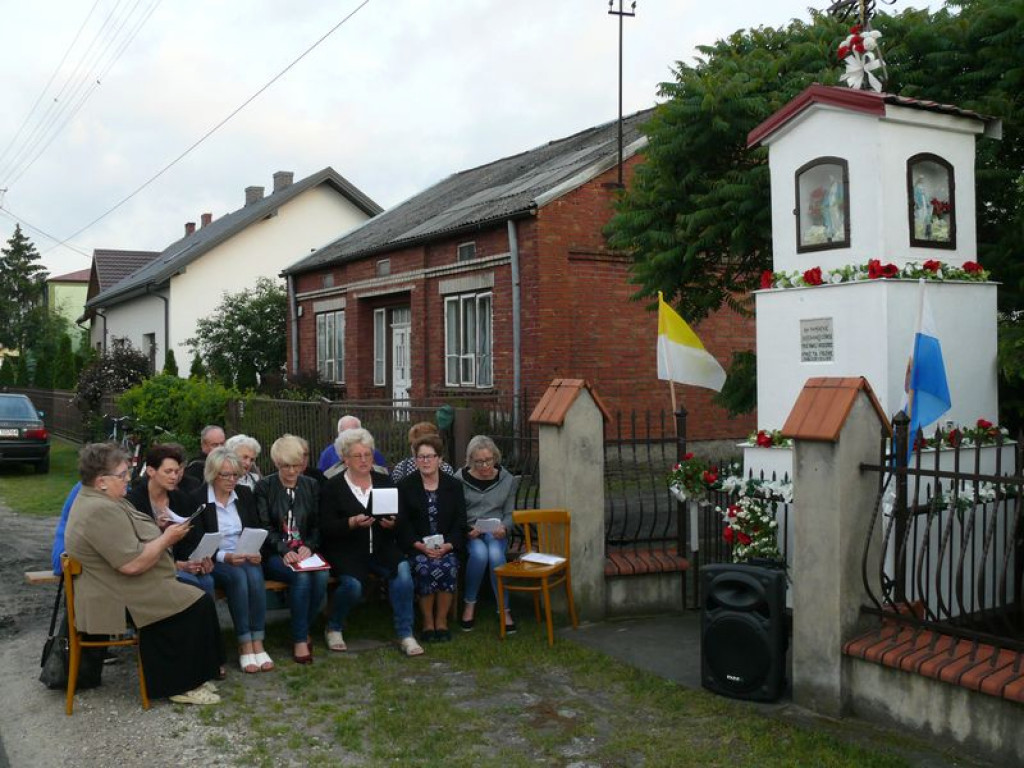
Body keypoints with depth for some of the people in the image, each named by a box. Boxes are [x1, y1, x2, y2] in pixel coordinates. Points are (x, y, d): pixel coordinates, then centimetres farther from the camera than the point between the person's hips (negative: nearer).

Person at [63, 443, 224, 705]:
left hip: (120, 588, 11)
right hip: (119, 600, -11)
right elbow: (132, 564, -28)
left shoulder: (95, 499, 12)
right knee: (197, 604, -12)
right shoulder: (102, 511, -24)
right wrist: (167, 539, -14)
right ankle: (183, 685, -1)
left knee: (197, 599, 1)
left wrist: (161, 532, 6)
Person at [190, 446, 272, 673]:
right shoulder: (197, 498, -4)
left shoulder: (245, 494, 9)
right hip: (214, 561, -3)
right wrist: (224, 557, -23)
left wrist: (257, 552, -11)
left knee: (255, 576, -30)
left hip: (246, 558, 3)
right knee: (238, 577, -33)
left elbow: (257, 530, 10)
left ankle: (257, 643, -29)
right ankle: (244, 645, -27)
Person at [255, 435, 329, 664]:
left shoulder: (312, 486, 12)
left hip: (305, 552, 3)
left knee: (321, 576, -29)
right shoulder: (264, 487, 3)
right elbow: (264, 527, -5)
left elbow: (318, 525, 10)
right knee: (302, 577, -32)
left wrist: (309, 546, -10)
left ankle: (304, 630, -7)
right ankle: (300, 639, -19)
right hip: (274, 555, -3)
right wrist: (284, 551, -20)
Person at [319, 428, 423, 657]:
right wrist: (352, 523, -23)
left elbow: (400, 518, 10)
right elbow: (326, 527, -6)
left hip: (381, 547, 3)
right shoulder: (332, 487, 3)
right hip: (346, 550, -3)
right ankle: (334, 628, 3)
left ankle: (405, 635, -18)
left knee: (402, 570, -26)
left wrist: (393, 524, -14)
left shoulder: (384, 482, 14)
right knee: (353, 584, -29)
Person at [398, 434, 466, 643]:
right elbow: (402, 524, -1)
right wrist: (420, 546, -16)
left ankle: (441, 620, -12)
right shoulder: (405, 486, 6)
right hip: (416, 547, -1)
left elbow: (460, 523, 4)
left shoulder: (453, 486, 10)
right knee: (425, 568, -31)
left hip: (446, 547, 1)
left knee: (449, 567, -30)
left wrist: (447, 545, -13)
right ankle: (428, 622, -14)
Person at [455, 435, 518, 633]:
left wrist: (504, 528, -13)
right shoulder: (460, 479, 0)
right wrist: (466, 530, -18)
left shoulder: (507, 480, 7)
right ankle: (470, 604, -14)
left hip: (496, 533, 1)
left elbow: (509, 514, 10)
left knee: (495, 554, -34)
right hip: (468, 534, -1)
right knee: (479, 552, -35)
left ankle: (504, 609, -22)